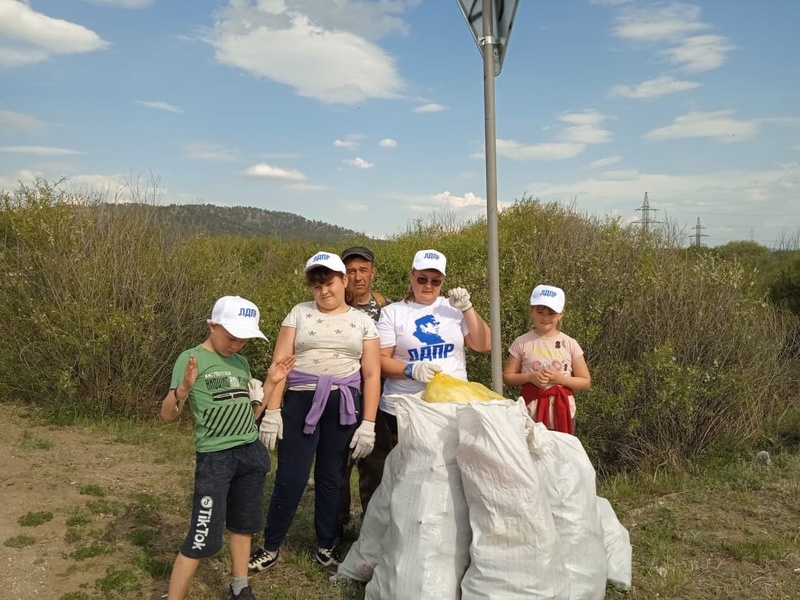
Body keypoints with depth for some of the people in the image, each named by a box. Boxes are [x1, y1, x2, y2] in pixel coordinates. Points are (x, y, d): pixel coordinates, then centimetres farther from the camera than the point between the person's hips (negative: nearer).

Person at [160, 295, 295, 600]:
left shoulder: (241, 362, 9)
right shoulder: (192, 359, -9)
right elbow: (167, 415, -10)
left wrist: (271, 382, 4)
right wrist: (185, 387, -28)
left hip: (251, 453, 6)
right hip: (214, 458, -6)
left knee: (242, 525, 17)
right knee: (203, 538, -4)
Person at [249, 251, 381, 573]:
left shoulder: (363, 321, 6)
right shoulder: (299, 313, 4)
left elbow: (372, 375, 3)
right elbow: (279, 364, 0)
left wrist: (368, 423, -3)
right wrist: (271, 411, -7)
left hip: (344, 405, 1)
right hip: (301, 402, -1)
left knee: (331, 478, 11)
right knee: (290, 478, 0)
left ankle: (325, 546, 28)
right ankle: (271, 547, 19)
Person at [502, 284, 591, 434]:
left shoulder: (570, 344, 0)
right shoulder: (521, 343, -2)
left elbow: (585, 382, 4)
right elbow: (507, 377, 3)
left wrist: (561, 379, -13)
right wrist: (529, 377, -14)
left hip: (563, 412, 1)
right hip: (531, 413, -1)